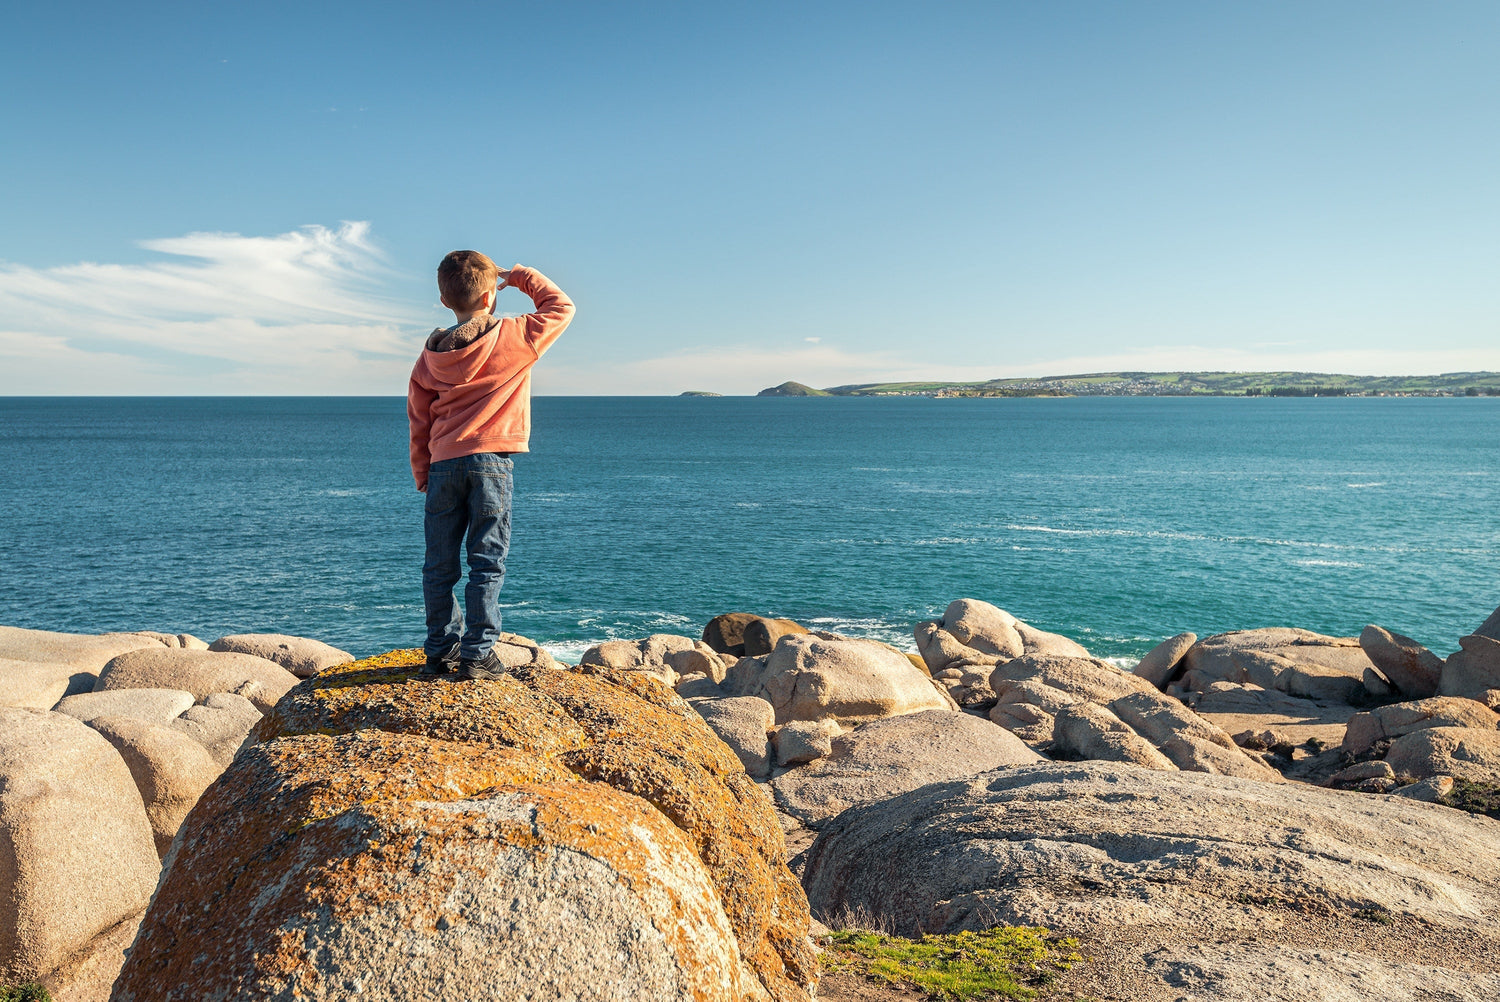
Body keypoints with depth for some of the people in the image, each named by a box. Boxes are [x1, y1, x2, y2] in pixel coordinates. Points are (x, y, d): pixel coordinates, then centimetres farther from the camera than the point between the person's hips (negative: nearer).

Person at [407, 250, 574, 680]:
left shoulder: (430, 355, 10)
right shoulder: (513, 338, -2)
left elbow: (418, 422, 14)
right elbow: (560, 307, 12)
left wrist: (422, 474, 22)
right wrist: (522, 277, 21)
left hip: (443, 464, 4)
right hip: (490, 460, -4)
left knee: (440, 565, 9)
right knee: (487, 563, 0)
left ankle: (440, 652, 15)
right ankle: (477, 655, 0)